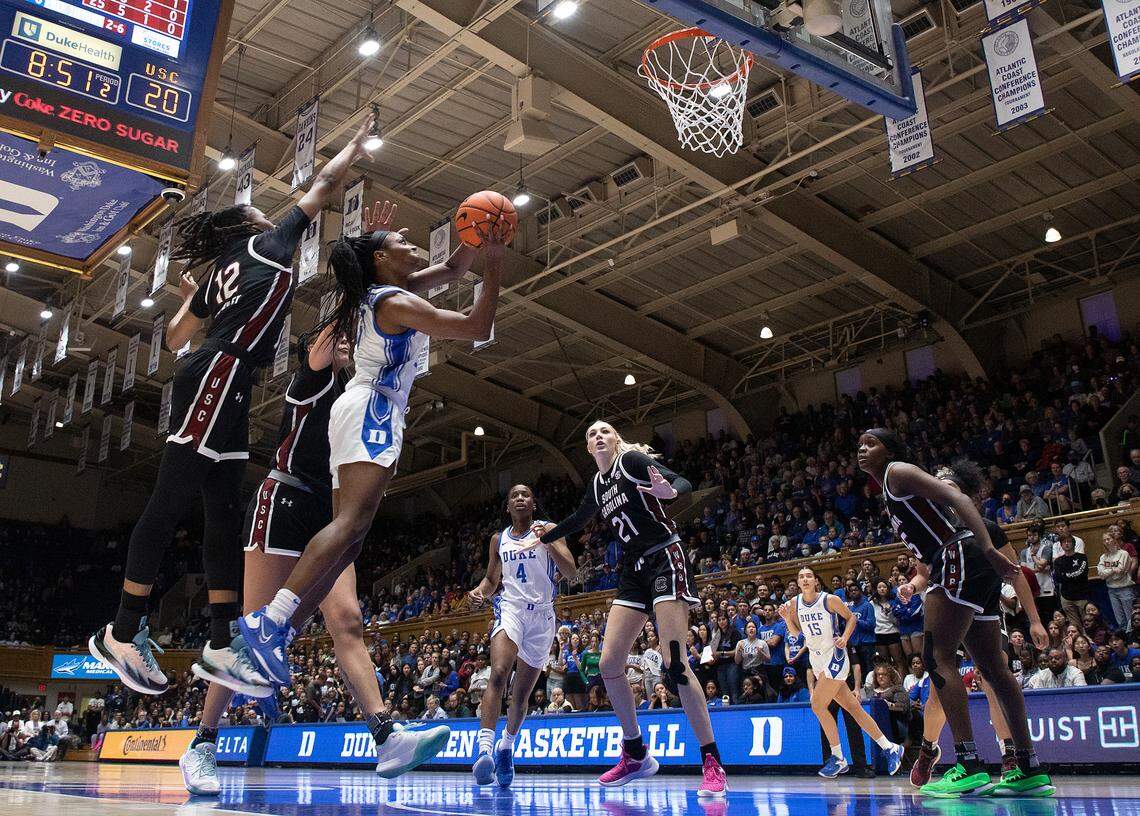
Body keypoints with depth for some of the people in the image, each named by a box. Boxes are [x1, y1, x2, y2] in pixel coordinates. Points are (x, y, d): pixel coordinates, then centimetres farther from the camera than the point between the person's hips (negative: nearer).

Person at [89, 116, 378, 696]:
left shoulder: (222, 272, 28)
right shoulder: (268, 244, 11)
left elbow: (175, 338, 30)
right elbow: (323, 185, 16)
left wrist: (188, 296, 47)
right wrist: (357, 143, 30)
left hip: (221, 386, 9)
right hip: (219, 374, -9)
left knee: (224, 514, 4)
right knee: (171, 502, -10)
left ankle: (221, 645, 3)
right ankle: (123, 634, -7)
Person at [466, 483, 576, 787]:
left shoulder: (548, 530, 2)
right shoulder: (499, 539, 11)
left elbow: (571, 572, -7)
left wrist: (548, 542, -22)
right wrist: (479, 591, -2)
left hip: (542, 614, 0)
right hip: (511, 608, 0)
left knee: (522, 693, 8)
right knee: (498, 673, -27)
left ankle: (506, 746, 31)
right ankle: (485, 747, -34)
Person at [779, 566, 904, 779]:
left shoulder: (829, 600, -12)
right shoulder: (794, 603, 2)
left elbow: (851, 617, 0)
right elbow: (797, 636, 7)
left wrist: (844, 638, -14)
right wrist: (787, 618, -9)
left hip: (834, 656, -6)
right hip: (816, 659, 6)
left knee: (817, 705, -13)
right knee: (852, 707, 8)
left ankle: (838, 758, 0)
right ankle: (890, 748, 18)